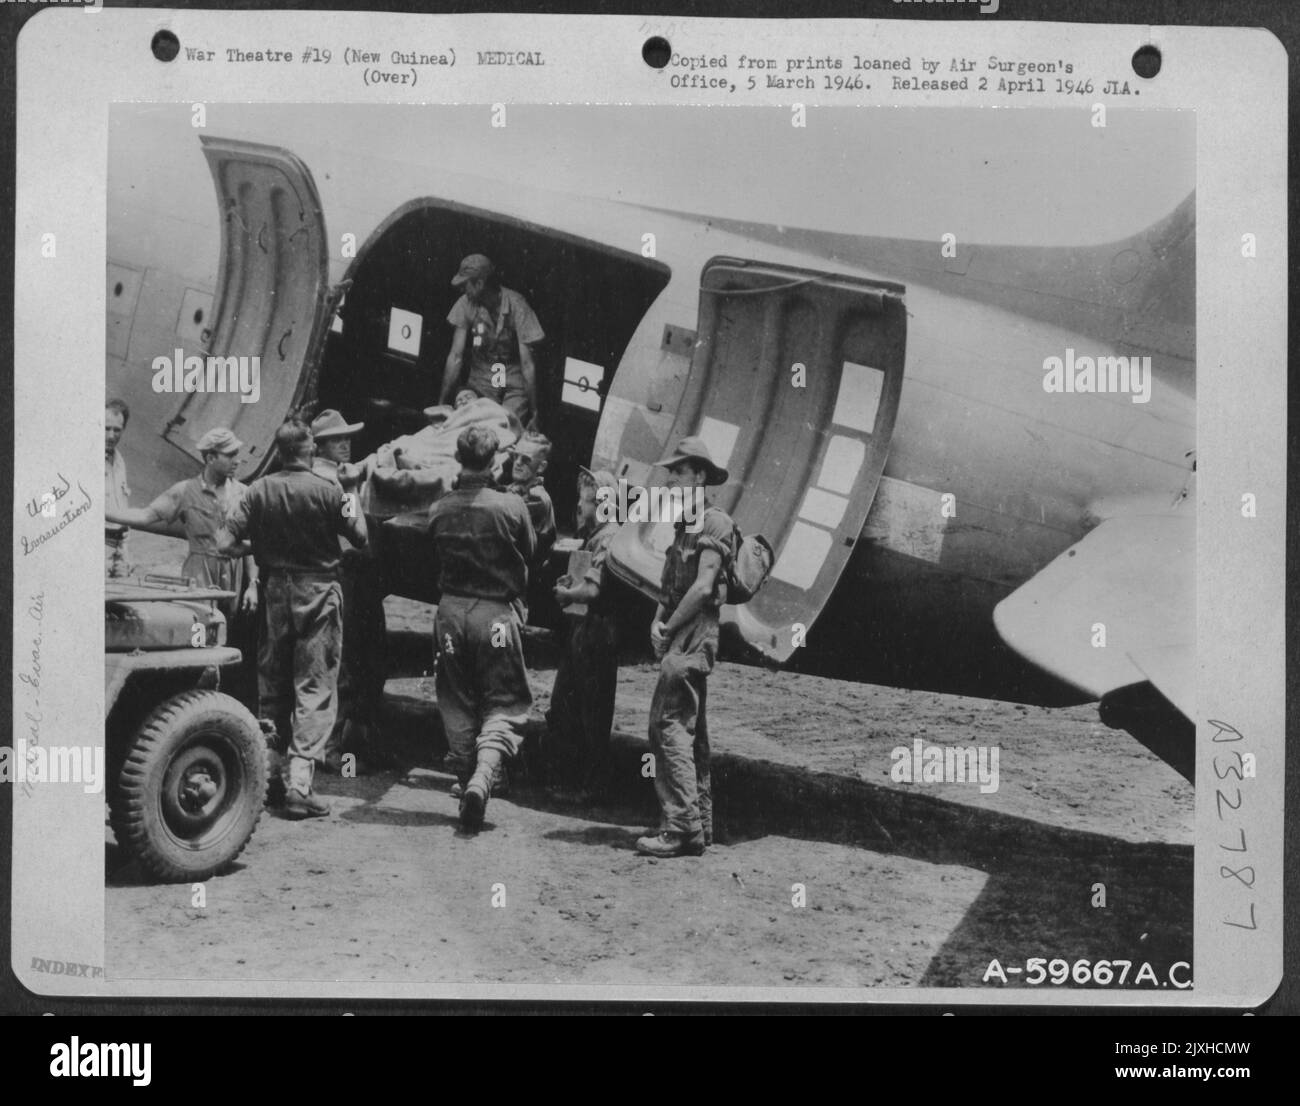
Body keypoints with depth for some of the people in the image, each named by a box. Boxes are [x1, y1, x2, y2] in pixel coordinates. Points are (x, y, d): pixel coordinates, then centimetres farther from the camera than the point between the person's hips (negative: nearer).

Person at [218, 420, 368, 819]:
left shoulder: (260, 491, -3)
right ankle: (299, 780, -11)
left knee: (272, 684, 16)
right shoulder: (326, 491, -10)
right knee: (315, 688, -1)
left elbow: (225, 542, -7)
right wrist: (352, 504, 12)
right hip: (318, 591, -3)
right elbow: (360, 538, -5)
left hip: (274, 589, 3)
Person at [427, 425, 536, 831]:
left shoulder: (439, 510, -3)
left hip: (450, 610, 3)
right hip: (496, 612, -3)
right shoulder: (510, 505, -11)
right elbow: (529, 552, 3)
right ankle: (482, 777, -17)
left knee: (457, 704, 17)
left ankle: (466, 782, 23)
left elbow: (435, 557, 10)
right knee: (504, 704, 5)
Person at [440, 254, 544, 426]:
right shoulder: (466, 304, -10)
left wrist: (534, 411, -17)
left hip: (514, 381, -3)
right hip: (481, 381, 3)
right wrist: (442, 403, -7)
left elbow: (527, 364, -18)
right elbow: (455, 357, -6)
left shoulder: (515, 305, -19)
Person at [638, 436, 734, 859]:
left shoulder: (713, 523, -9)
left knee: (671, 725, -15)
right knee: (691, 731, 11)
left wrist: (668, 630, -11)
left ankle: (683, 827, -17)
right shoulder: (684, 526, 20)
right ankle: (699, 823, 17)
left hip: (693, 637, -10)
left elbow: (703, 587, -17)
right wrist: (658, 621, 1)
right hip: (681, 642, 10)